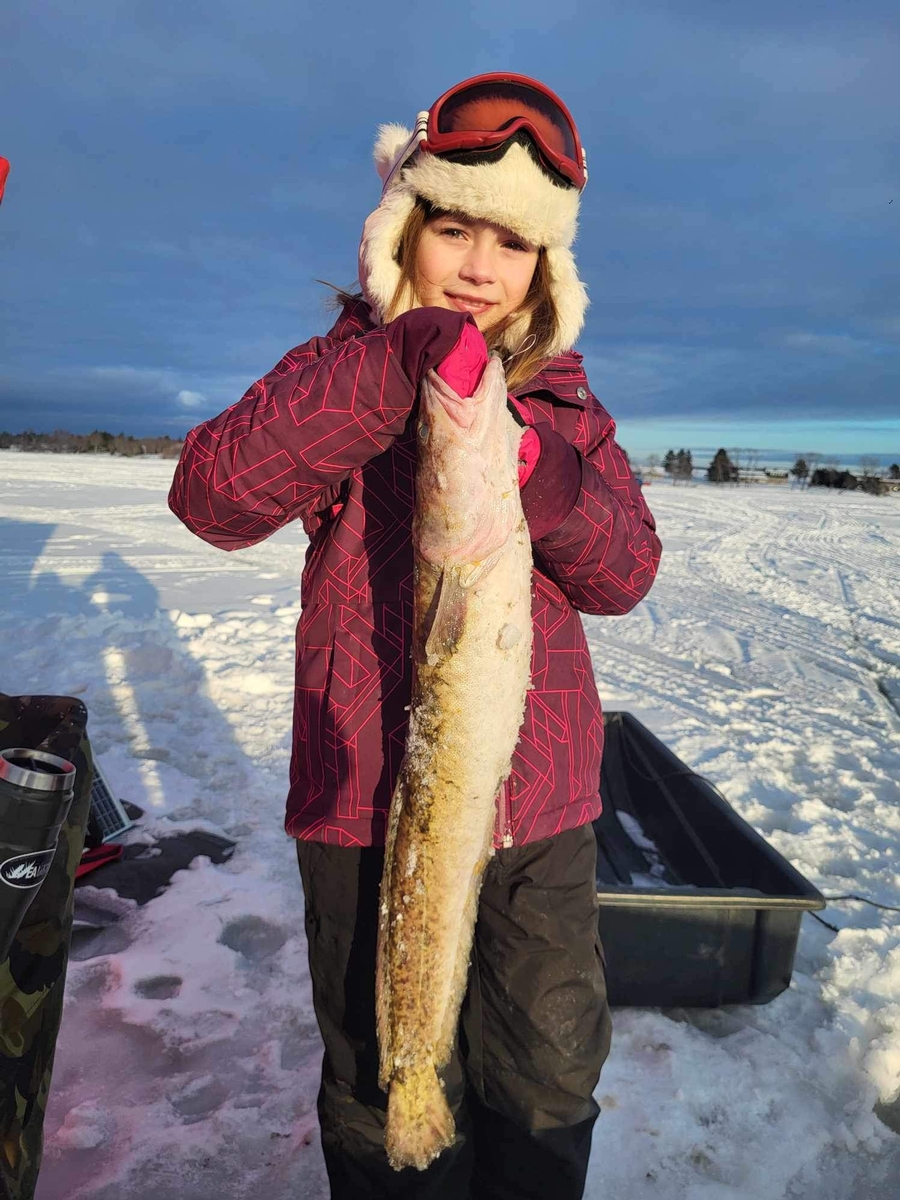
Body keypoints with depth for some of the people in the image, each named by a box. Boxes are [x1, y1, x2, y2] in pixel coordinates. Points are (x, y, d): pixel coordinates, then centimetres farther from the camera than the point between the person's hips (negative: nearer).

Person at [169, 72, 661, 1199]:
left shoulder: (566, 401, 8)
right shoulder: (344, 376, -1)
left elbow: (623, 575, 0)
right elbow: (213, 496, -19)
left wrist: (547, 479, -21)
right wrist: (395, 367, -27)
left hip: (541, 804, 4)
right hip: (371, 795, -3)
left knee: (551, 1079, 18)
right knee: (389, 1087, 14)